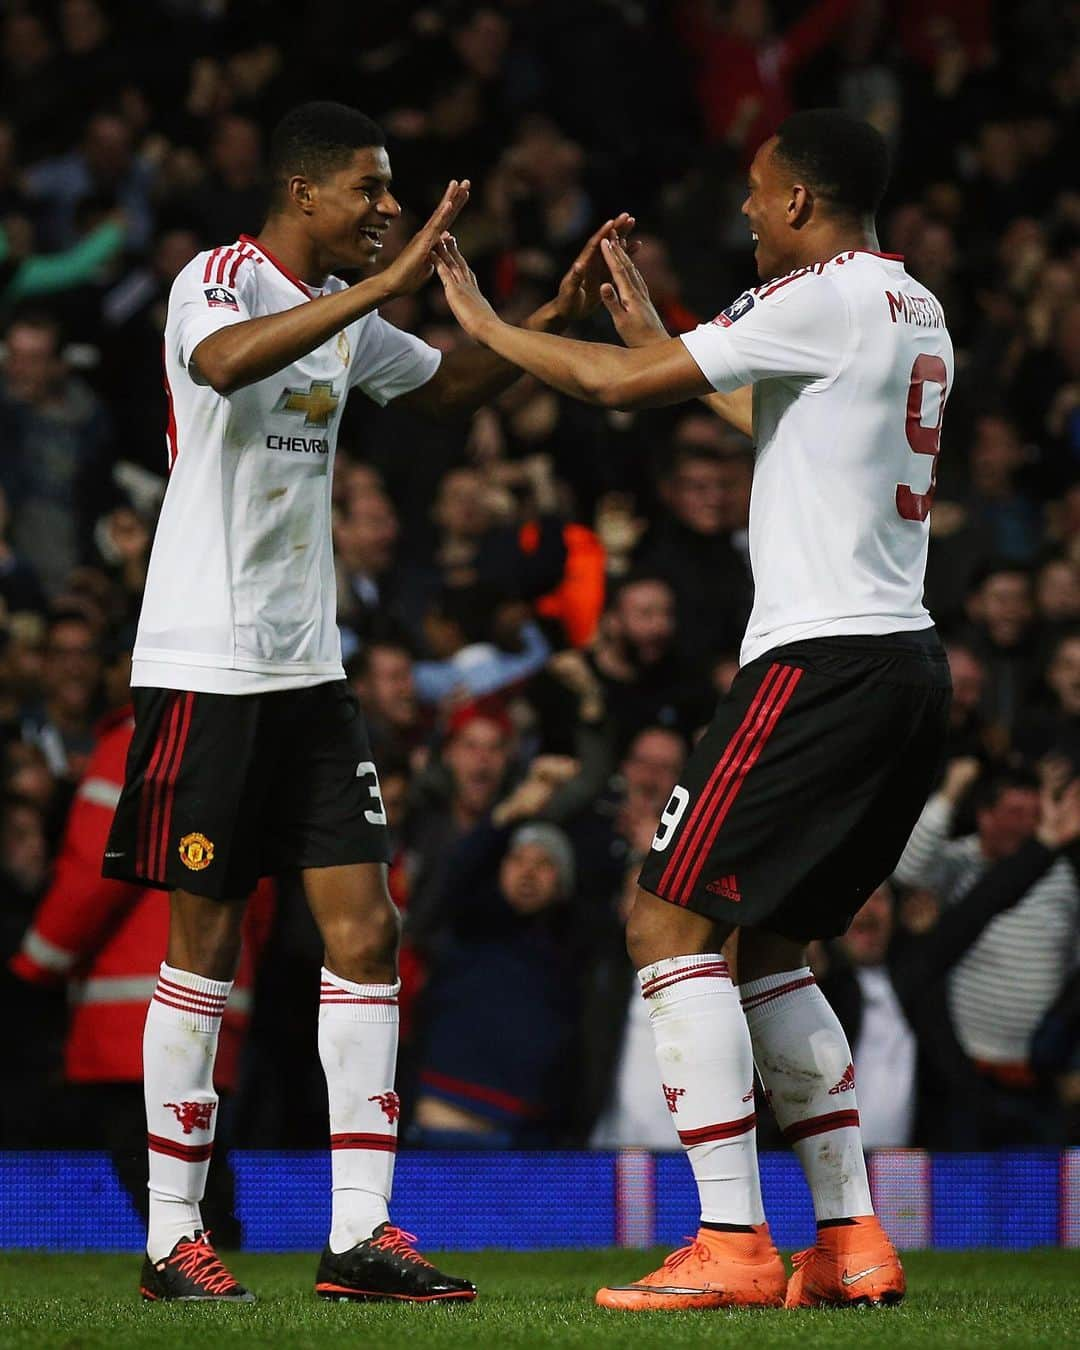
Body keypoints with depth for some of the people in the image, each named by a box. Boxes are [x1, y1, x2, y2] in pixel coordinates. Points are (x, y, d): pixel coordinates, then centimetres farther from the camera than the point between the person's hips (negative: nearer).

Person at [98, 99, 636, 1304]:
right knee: (204, 944, -2)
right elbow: (222, 361, -35)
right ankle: (172, 1238, 8)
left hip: (308, 671, 8)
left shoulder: (343, 311, 14)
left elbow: (451, 387, 31)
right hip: (203, 669, -8)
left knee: (364, 933, -1)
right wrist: (385, 286, -39)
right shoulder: (217, 280, -11)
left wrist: (556, 316, 14)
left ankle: (360, 1235, -1)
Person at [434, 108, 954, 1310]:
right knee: (761, 945, 17)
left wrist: (483, 320, 4)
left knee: (669, 921, -7)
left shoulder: (822, 299, -11)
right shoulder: (915, 311, 18)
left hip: (823, 659, -10)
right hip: (906, 661, 10)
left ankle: (732, 1244, -13)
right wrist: (652, 330, 39)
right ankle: (851, 1242, 13)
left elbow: (619, 386, -11)